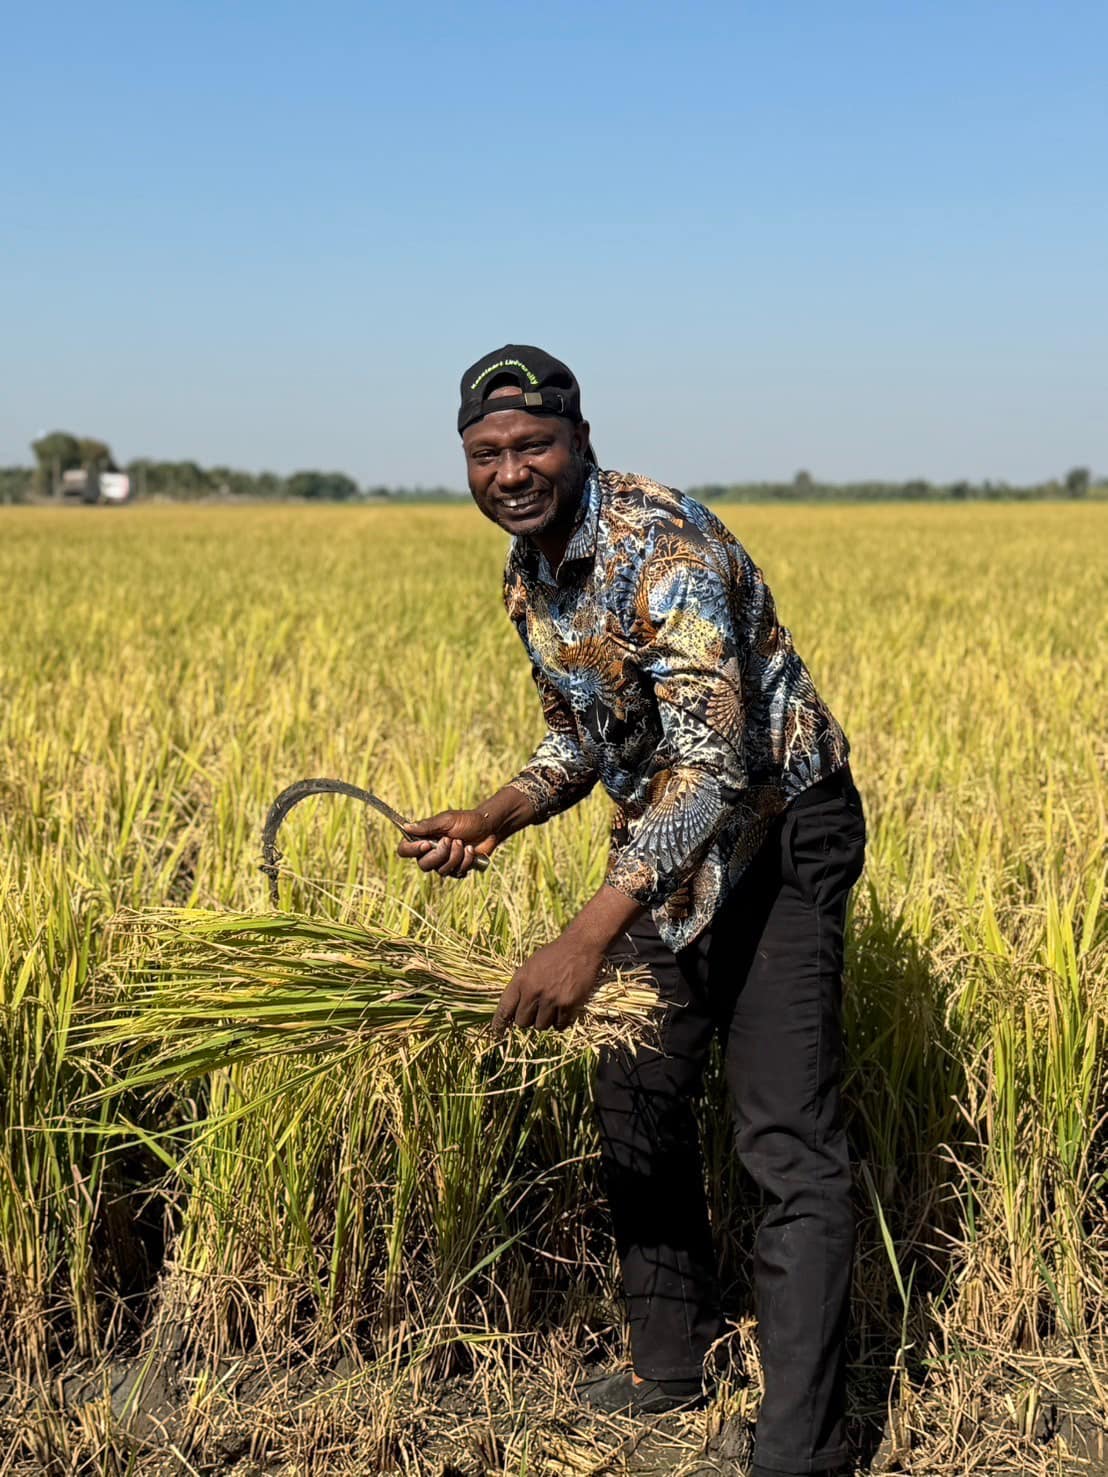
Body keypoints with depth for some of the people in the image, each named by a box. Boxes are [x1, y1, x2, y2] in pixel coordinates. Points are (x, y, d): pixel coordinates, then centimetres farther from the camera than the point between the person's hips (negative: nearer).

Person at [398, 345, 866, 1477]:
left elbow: (712, 765, -36)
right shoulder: (527, 573, 1)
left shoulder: (661, 544, -28)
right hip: (664, 849, 9)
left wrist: (590, 937, -43)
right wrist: (498, 816, -7)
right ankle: (670, 1362, 32)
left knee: (786, 1144, -11)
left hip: (776, 839, -8)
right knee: (635, 1101, 15)